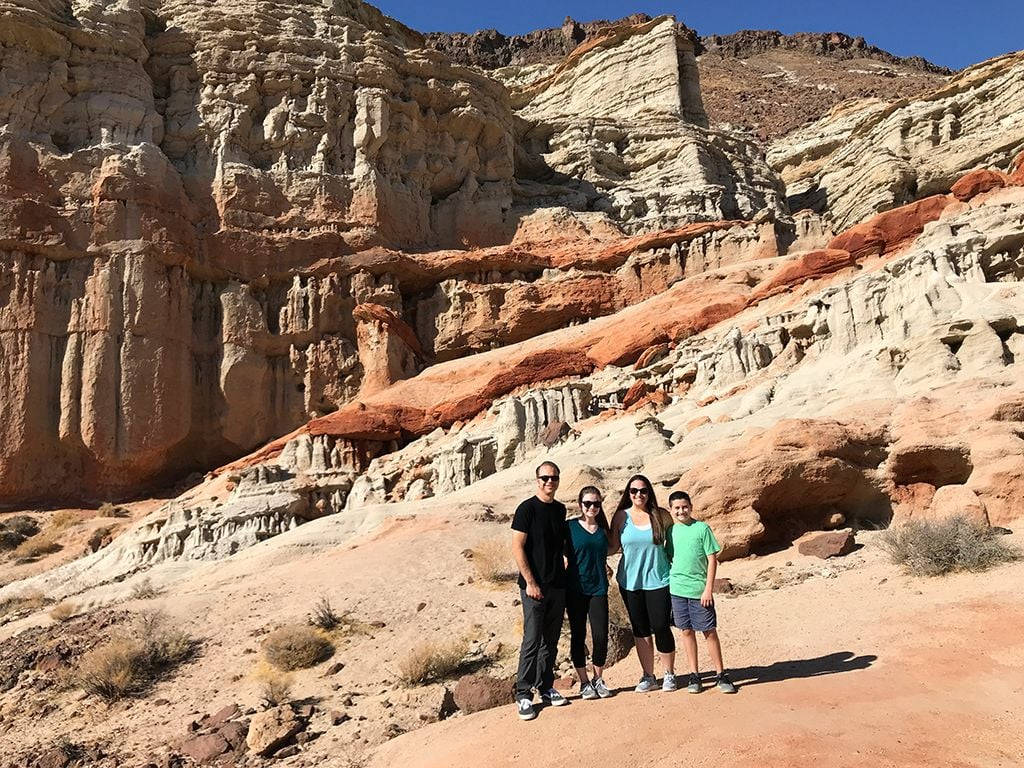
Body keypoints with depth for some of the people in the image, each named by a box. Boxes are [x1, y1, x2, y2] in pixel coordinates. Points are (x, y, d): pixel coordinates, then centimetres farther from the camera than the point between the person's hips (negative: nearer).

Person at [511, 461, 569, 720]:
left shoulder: (560, 509, 11)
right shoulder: (527, 509, -8)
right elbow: (517, 548, -11)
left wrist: (565, 575, 11)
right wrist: (530, 582, -15)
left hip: (558, 585, 6)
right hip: (535, 586, -6)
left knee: (551, 641, 13)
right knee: (532, 641, -4)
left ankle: (546, 688, 25)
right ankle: (523, 694, 6)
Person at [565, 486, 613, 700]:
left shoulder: (603, 529, 8)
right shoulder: (570, 527, -3)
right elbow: (565, 558, -1)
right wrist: (562, 590, -4)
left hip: (598, 588, 3)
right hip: (576, 589, -2)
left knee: (601, 636, -2)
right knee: (578, 635, 5)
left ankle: (598, 679, 18)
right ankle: (584, 682, 18)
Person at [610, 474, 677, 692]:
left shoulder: (661, 515, -1)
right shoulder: (621, 516, 0)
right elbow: (613, 546, 4)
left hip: (658, 580, -1)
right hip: (630, 582, 2)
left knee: (661, 627, 0)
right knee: (640, 630, 10)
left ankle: (669, 674, 19)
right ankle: (648, 676, 23)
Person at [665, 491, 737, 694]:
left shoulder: (702, 528, -4)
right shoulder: (670, 531, 6)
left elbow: (712, 559, -4)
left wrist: (708, 588, -9)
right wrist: (666, 584, 8)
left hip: (700, 590, -3)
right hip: (677, 589, 3)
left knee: (710, 631, 3)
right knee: (687, 631, 9)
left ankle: (721, 675, 13)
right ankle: (694, 675, 18)